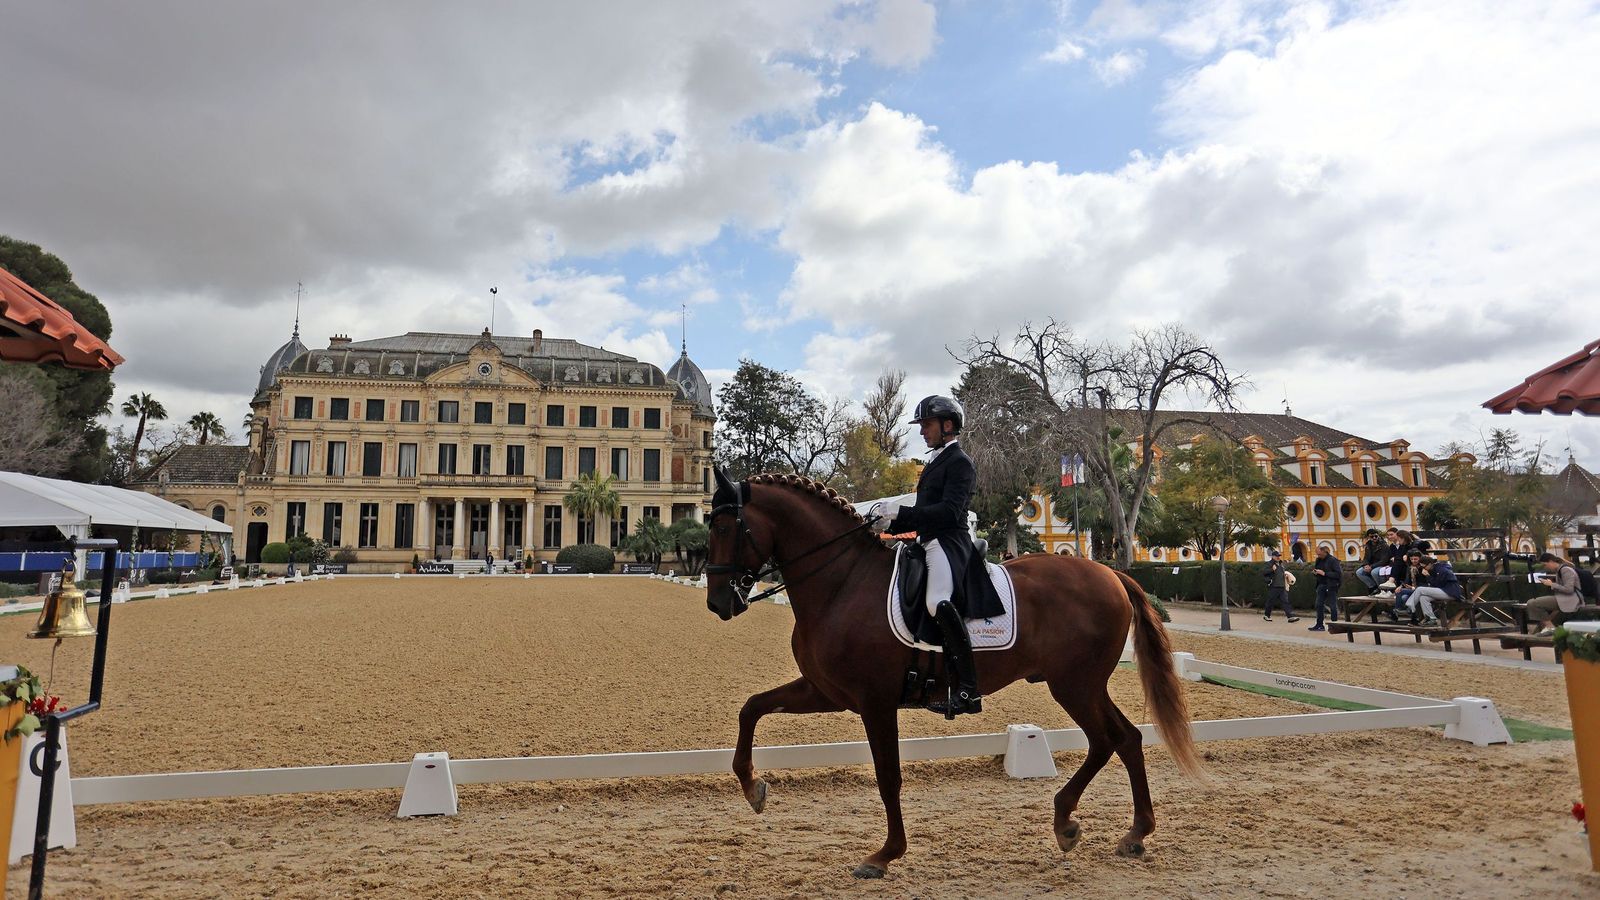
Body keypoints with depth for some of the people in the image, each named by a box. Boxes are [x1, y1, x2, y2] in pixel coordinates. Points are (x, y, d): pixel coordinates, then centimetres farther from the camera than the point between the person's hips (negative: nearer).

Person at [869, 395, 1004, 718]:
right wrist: (890, 523, 7)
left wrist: (900, 512, -22)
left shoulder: (960, 462, -5)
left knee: (938, 601, -32)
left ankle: (968, 690, -29)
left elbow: (949, 511, -19)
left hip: (949, 543, -11)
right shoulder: (935, 462, 23)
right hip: (928, 543, 11)